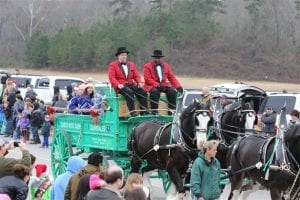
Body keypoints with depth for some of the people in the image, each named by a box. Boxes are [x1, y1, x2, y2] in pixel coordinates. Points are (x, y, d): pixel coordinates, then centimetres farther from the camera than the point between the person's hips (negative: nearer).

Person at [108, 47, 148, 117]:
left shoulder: (131, 65, 22)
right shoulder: (112, 65, 8)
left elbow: (136, 76, 16)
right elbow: (112, 77, -3)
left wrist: (139, 82, -5)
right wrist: (118, 84, -22)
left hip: (131, 84, 5)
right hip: (120, 86, -5)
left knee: (143, 92, -21)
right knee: (129, 92, -36)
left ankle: (144, 112, -23)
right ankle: (132, 112, -40)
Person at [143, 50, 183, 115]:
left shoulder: (166, 65, 15)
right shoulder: (147, 66, 1)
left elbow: (171, 77, 13)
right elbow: (147, 78, -10)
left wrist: (178, 86, -2)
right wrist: (157, 85, -22)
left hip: (163, 85, 4)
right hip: (152, 86, -4)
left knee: (172, 91, -22)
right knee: (155, 91, -36)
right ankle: (154, 111, -35)